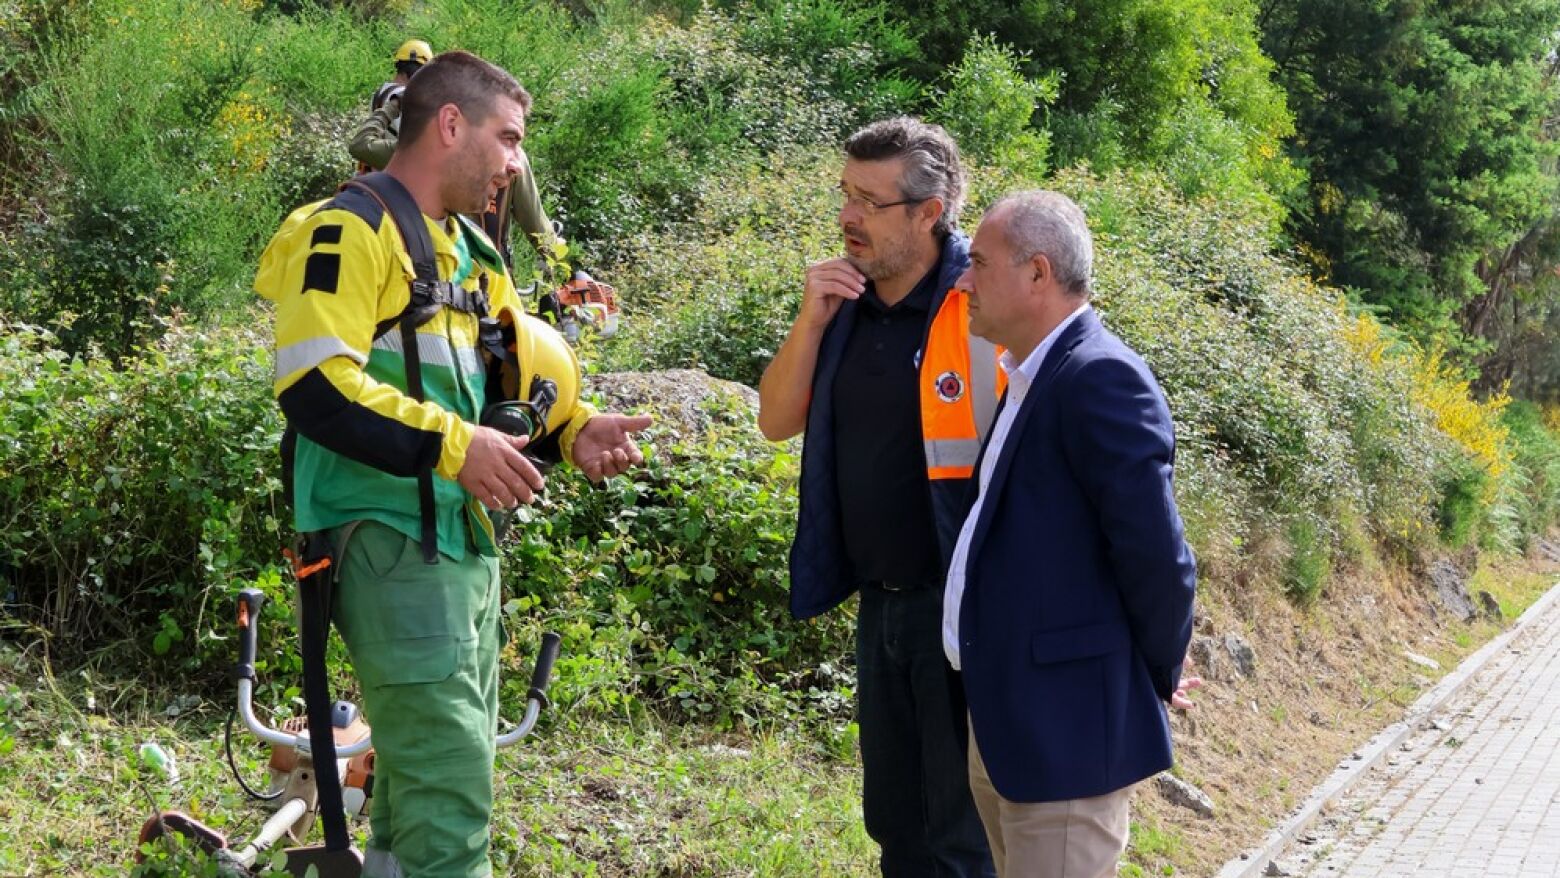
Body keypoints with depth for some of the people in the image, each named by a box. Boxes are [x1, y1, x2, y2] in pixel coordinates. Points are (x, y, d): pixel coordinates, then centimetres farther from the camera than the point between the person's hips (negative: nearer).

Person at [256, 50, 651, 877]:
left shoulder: (474, 254, 18)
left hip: (467, 540, 10)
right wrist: (450, 446, -26)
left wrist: (573, 431, 4)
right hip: (390, 544, -10)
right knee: (450, 790, -13)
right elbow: (313, 386, -22)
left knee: (428, 775, 17)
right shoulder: (350, 229, -11)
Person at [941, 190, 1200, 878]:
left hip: (1063, 724, -9)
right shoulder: (1032, 375, 12)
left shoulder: (1101, 378, -18)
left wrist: (1158, 676, -8)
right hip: (1004, 717, 10)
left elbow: (1156, 553, -20)